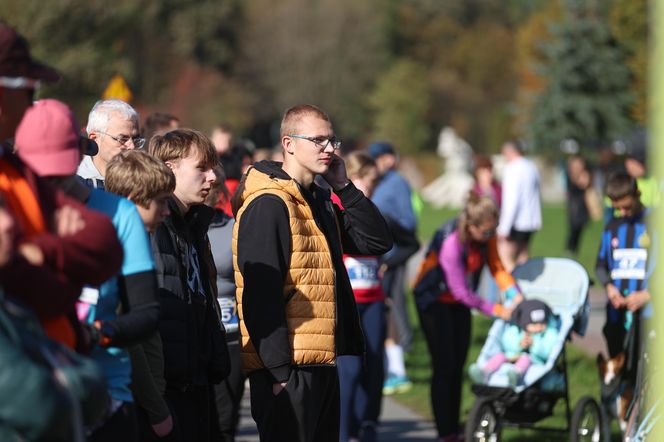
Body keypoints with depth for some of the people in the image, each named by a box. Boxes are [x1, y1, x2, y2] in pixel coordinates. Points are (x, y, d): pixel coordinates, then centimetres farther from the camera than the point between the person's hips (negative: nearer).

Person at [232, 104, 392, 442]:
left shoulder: (320, 202, 17)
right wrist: (279, 369, -22)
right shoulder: (268, 205, -13)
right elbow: (260, 296, -19)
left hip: (322, 363, 10)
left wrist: (343, 186, 6)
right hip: (288, 367, -10)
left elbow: (377, 242, 14)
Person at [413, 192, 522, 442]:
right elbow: (461, 291, -28)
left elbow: (496, 266, -5)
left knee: (457, 367, 7)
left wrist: (515, 294, -22)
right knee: (444, 366, -8)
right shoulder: (450, 243, -34)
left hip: (459, 301, 7)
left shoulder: (486, 235, -14)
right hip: (434, 300, -7)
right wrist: (495, 310, -21)